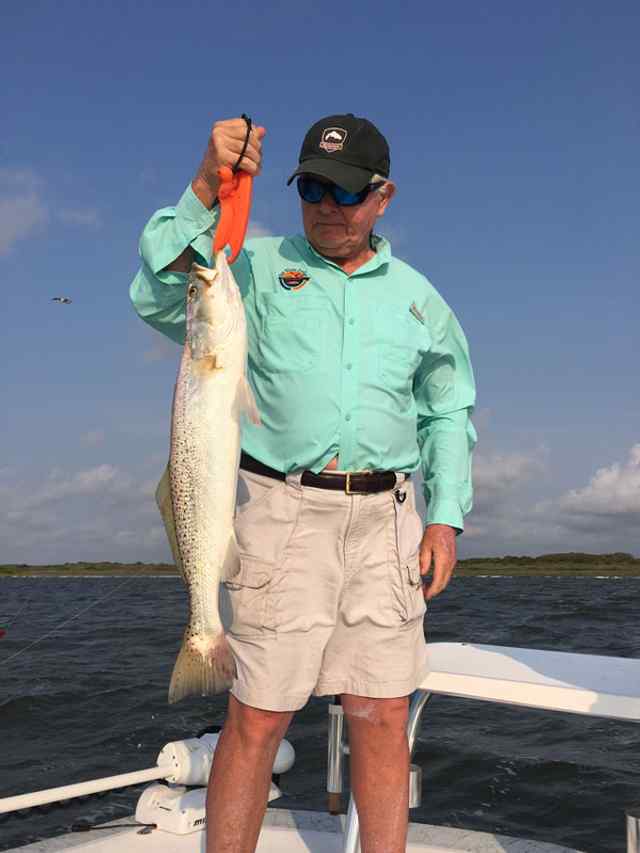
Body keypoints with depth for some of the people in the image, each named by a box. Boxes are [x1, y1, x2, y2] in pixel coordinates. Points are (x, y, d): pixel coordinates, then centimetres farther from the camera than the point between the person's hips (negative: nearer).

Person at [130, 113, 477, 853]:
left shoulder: (418, 298, 15)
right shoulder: (256, 267, 6)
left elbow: (450, 413, 18)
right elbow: (161, 298, -10)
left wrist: (445, 515, 7)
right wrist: (205, 189, -19)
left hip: (384, 519, 3)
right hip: (282, 512, -3)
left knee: (382, 720, 5)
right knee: (257, 719, -1)